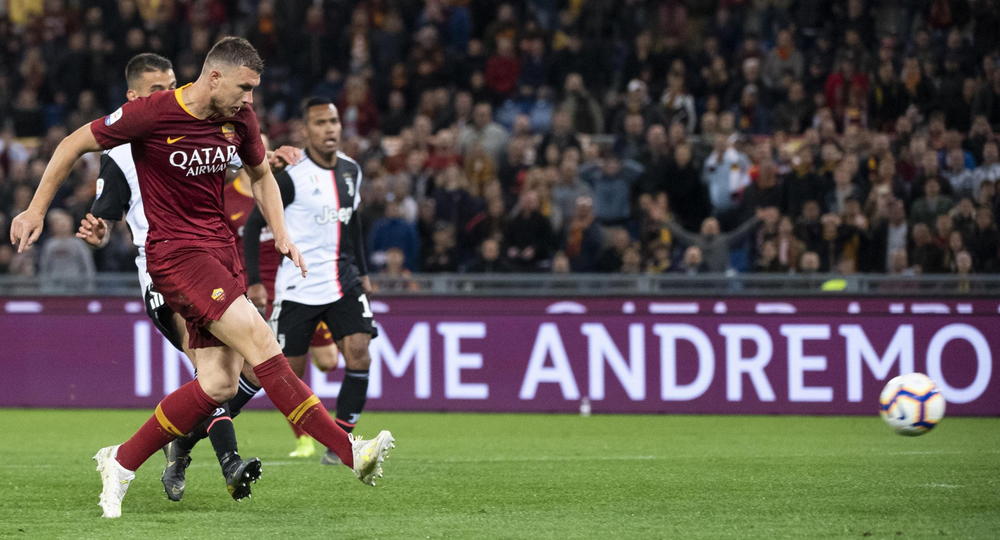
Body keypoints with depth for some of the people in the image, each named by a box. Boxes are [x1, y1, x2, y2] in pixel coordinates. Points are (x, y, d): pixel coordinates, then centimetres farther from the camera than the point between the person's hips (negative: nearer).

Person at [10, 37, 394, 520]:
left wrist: (281, 235, 10)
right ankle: (349, 451, -24)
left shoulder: (239, 118, 3)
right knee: (260, 343, -21)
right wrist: (36, 210, -1)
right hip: (175, 252, -7)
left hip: (221, 250, 7)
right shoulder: (152, 114, -15)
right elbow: (75, 145, -3)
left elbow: (261, 175, 22)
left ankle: (121, 462, 12)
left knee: (219, 384, -2)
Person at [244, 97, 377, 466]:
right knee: (286, 372, -2)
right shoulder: (292, 177, -13)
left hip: (342, 283, 5)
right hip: (298, 286, -5)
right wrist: (254, 282, -13)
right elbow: (253, 225, -8)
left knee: (358, 353, -14)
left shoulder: (351, 170, 6)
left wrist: (362, 272, 19)